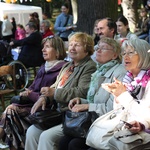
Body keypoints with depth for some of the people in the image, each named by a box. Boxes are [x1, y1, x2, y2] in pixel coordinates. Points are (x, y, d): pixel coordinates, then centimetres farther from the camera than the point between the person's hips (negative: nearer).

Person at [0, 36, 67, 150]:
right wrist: (27, 92, -2)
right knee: (9, 109, -13)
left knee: (11, 111, -19)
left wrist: (31, 95, -12)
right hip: (32, 101, 8)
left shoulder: (61, 71, -12)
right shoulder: (44, 68, 17)